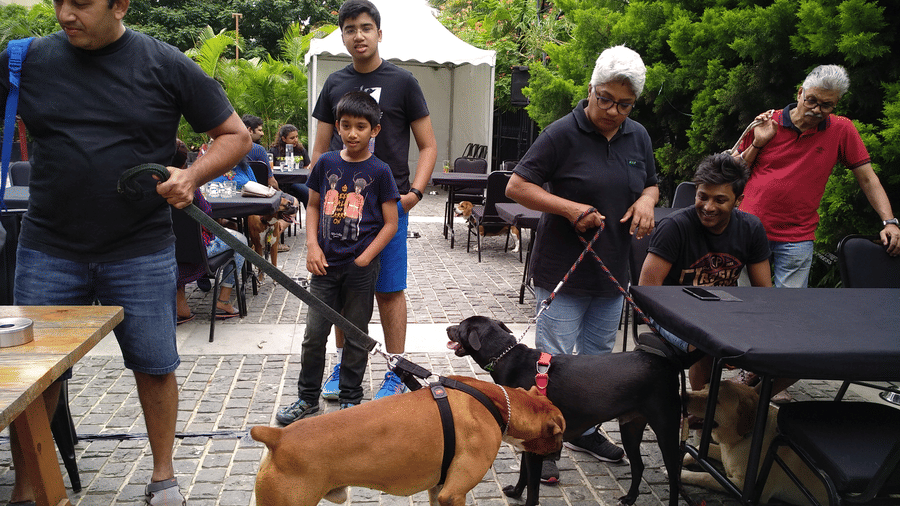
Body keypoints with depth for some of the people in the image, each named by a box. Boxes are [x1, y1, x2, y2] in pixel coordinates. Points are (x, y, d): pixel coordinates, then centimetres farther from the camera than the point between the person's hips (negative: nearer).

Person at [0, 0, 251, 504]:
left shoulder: (167, 65, -2)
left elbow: (236, 135, 2)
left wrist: (192, 177, -14)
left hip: (142, 252, -1)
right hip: (48, 250, 2)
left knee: (155, 366, 8)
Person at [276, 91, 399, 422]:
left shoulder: (379, 171, -5)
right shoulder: (326, 163, 4)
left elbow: (390, 223, -4)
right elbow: (313, 206, 13)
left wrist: (364, 259, -11)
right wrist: (312, 246, -1)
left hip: (361, 268, -2)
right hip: (325, 265, 3)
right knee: (314, 334, 7)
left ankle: (350, 399, 24)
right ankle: (307, 398, 24)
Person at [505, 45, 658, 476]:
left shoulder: (638, 137, 7)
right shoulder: (562, 134, -13)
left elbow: (651, 183, 21)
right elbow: (516, 186, -13)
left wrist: (646, 201, -4)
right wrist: (571, 209, -24)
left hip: (612, 271, 7)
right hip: (563, 272, -6)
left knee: (598, 356, 18)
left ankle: (584, 429, 36)